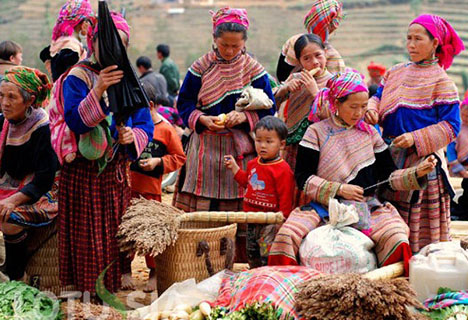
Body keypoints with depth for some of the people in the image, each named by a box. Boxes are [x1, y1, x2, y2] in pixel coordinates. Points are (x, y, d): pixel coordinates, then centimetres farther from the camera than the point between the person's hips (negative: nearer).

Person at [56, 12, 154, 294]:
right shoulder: (78, 78, -7)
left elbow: (147, 126, 7)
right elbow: (74, 121, -20)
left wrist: (133, 135, -15)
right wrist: (98, 91, -32)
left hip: (117, 172, 4)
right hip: (83, 172, -4)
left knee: (117, 230, 10)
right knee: (88, 235, 0)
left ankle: (120, 279, 22)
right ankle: (86, 291, 10)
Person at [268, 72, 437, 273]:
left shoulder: (369, 134, 12)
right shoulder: (316, 132, 3)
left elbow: (388, 176, 13)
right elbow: (303, 178, -2)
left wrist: (417, 173, -4)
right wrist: (339, 189, -12)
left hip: (367, 207, 2)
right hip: (323, 207, -1)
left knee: (396, 240, -28)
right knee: (287, 235, -28)